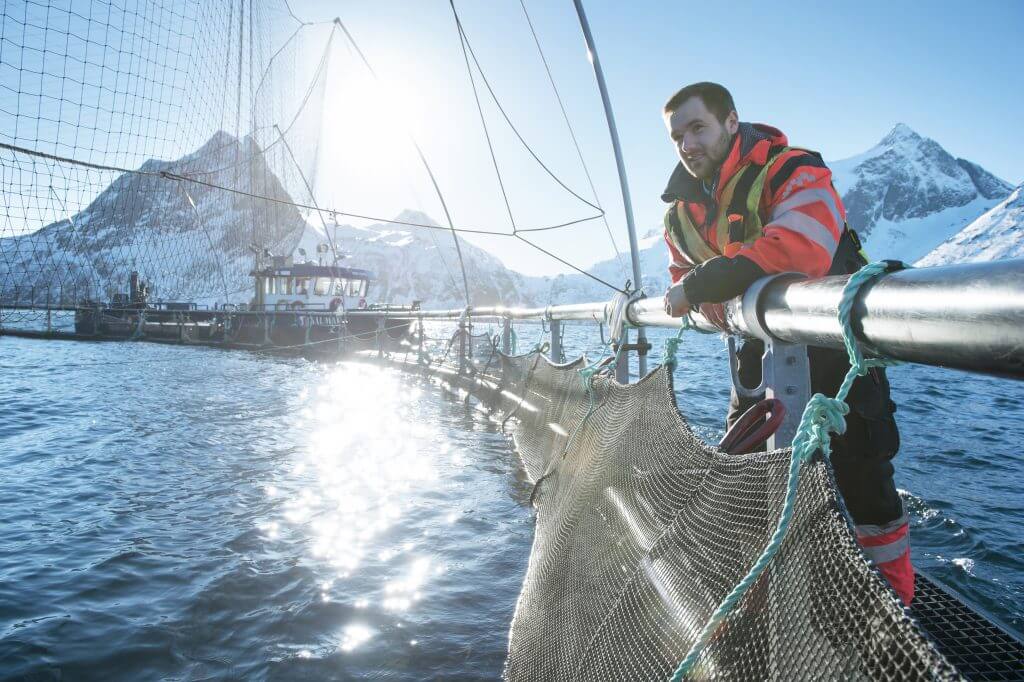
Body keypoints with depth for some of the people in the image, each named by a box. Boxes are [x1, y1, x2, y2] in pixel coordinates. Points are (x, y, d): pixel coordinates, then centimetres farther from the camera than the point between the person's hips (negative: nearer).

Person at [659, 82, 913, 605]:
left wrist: (702, 283, -38)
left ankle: (893, 590, 19)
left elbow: (802, 250, -43)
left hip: (835, 334, -6)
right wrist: (702, 297, -9)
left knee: (859, 468, -4)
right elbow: (683, 270, 16)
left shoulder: (793, 171, -24)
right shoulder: (681, 210, -1)